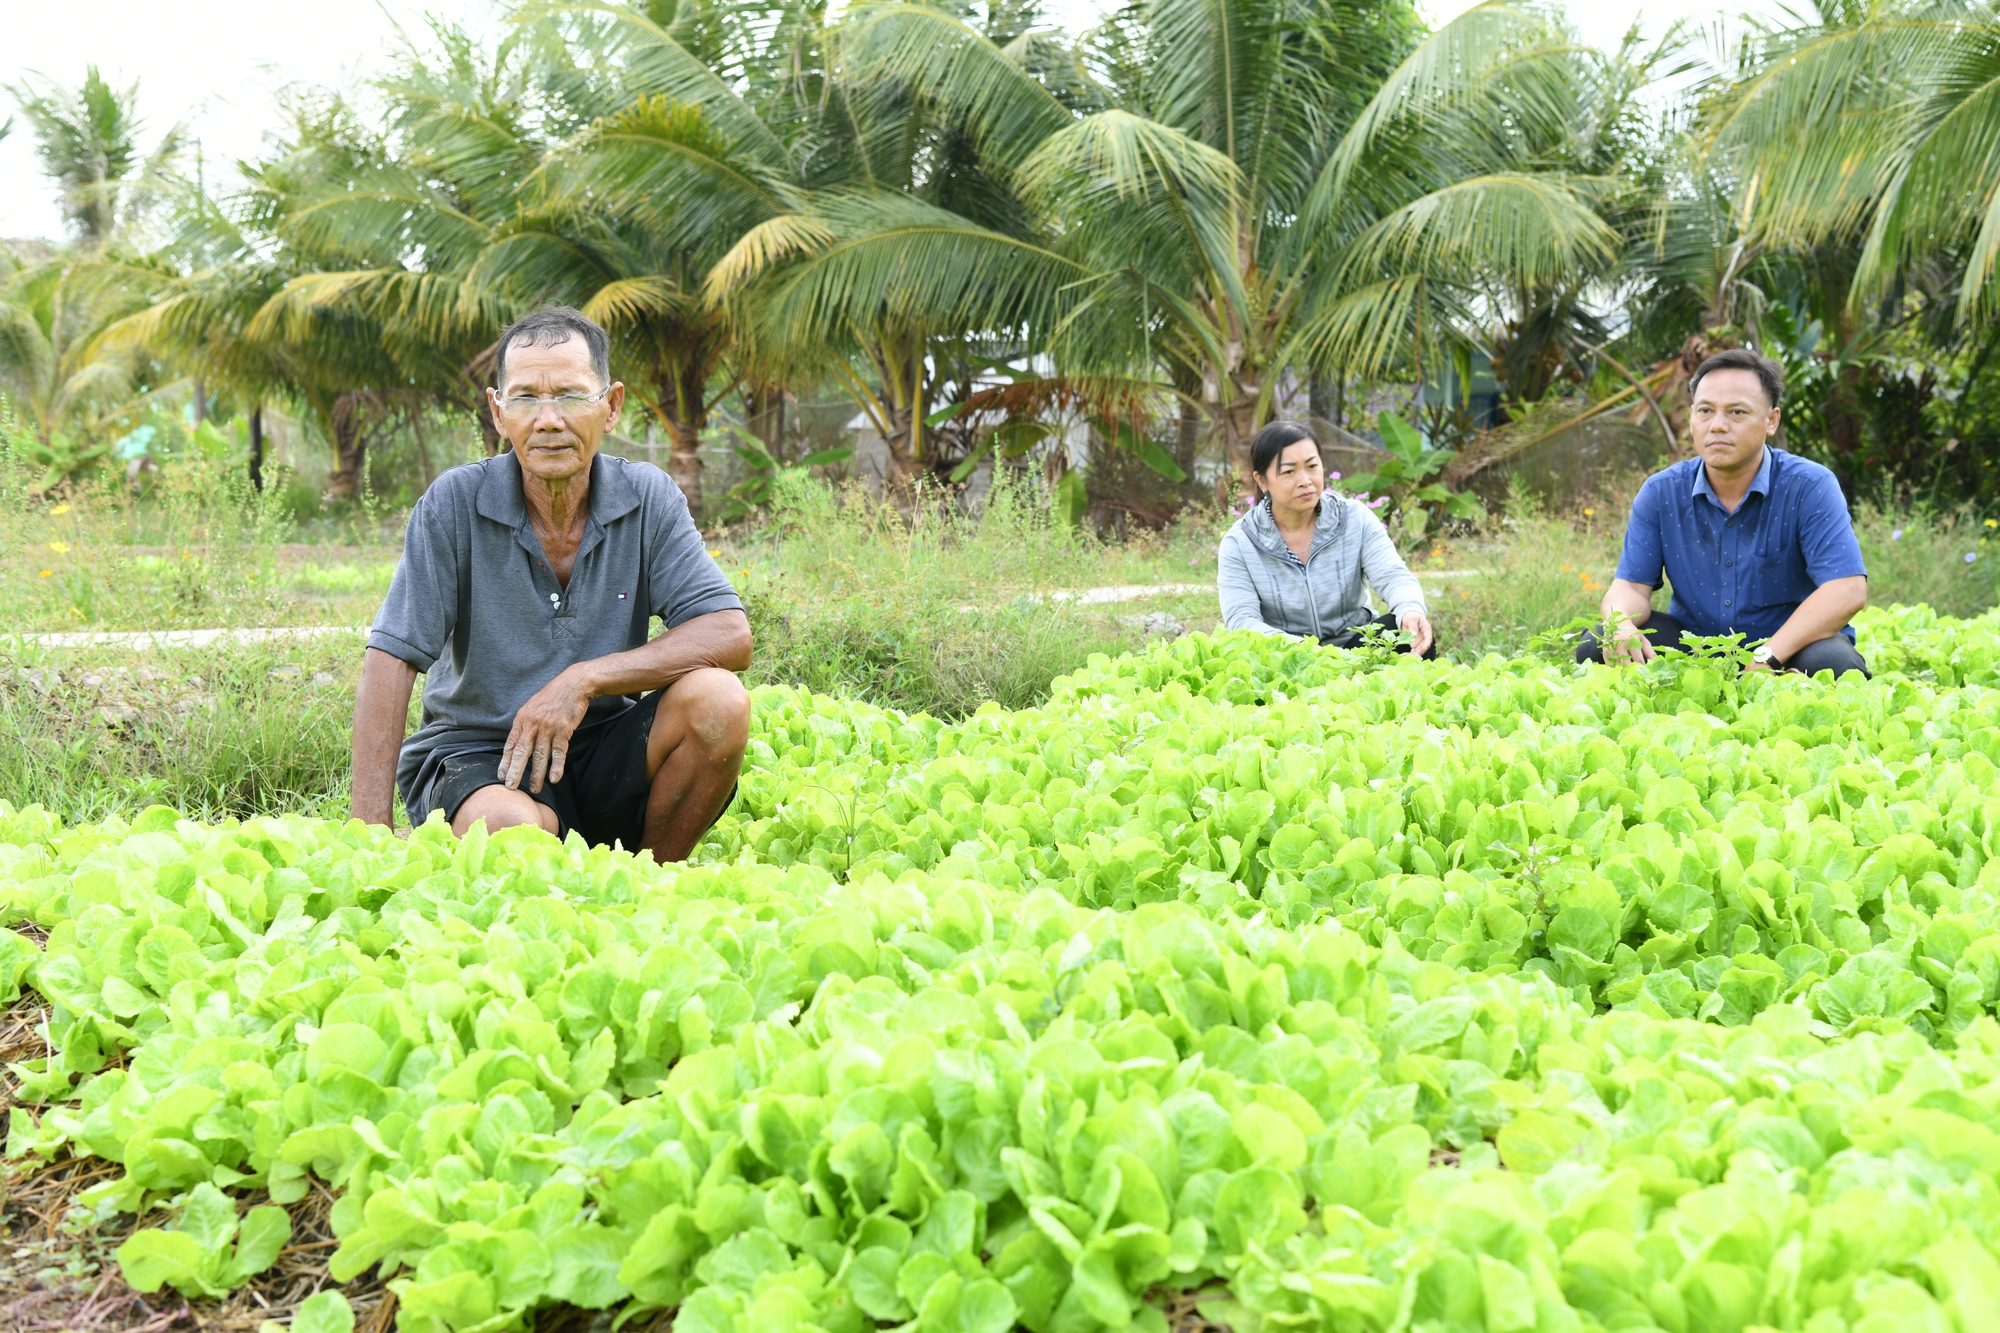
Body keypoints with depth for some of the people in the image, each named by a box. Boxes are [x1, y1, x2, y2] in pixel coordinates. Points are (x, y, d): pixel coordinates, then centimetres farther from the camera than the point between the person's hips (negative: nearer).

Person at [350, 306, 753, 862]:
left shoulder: (648, 498, -3)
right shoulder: (455, 503, -8)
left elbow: (731, 636, -12)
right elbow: (390, 657, -12)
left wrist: (584, 680, -22)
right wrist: (370, 831, -21)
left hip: (604, 752, 4)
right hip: (474, 750, -3)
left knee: (716, 700, -25)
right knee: (512, 827, -38)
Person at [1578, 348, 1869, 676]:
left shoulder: (1810, 487, -13)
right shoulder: (1660, 493, -1)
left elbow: (1848, 590, -22)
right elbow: (1632, 585, -2)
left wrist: (1767, 657, -33)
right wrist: (1621, 627, -30)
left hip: (1794, 645, -3)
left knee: (1833, 663, -36)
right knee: (1594, 646, -20)